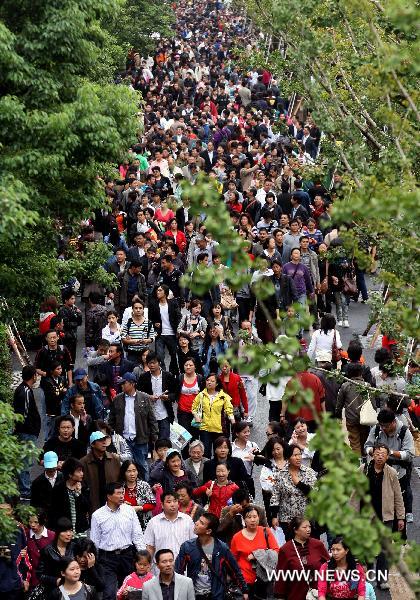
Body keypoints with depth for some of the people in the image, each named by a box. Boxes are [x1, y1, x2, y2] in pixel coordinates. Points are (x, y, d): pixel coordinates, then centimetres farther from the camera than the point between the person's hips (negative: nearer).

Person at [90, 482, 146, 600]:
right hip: (107, 558, -2)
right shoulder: (97, 515, -2)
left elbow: (137, 535, 4)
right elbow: (95, 541, 4)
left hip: (127, 555, 2)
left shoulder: (129, 510, 3)